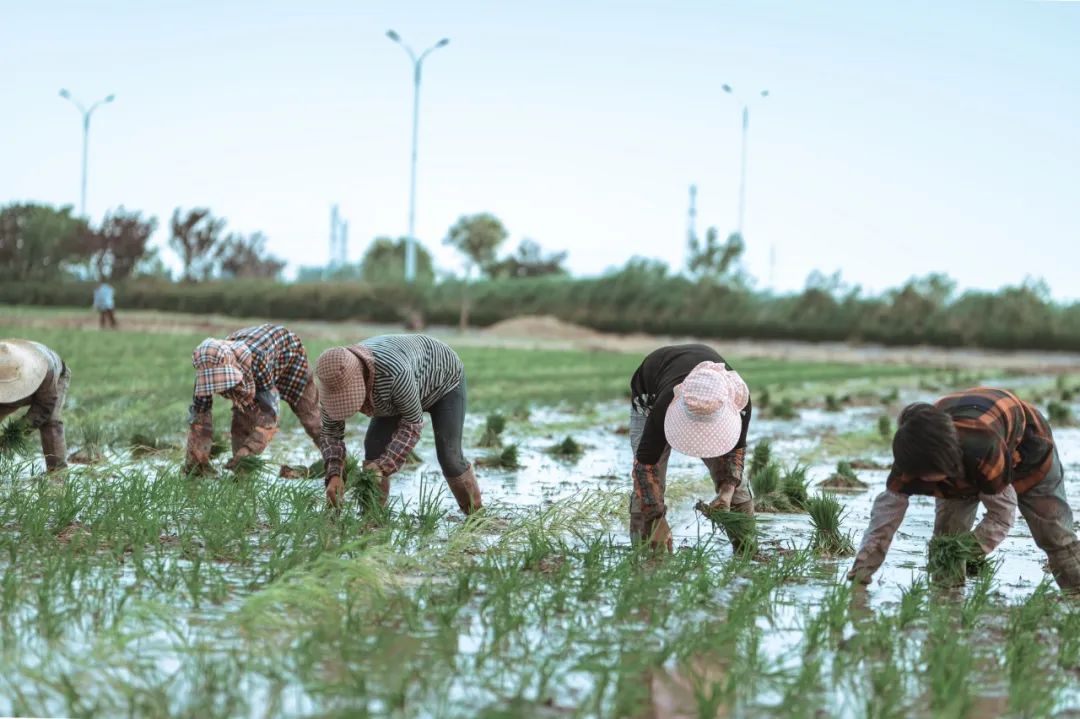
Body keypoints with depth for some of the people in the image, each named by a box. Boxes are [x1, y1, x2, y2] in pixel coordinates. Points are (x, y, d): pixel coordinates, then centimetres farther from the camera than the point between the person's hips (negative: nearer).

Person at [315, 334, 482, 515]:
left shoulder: (394, 374, -47)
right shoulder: (337, 380, -29)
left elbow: (413, 424, -35)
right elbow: (330, 433, -20)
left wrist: (383, 467, -42)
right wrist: (334, 476, -36)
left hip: (443, 378, -5)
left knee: (449, 457, -9)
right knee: (374, 443, -13)